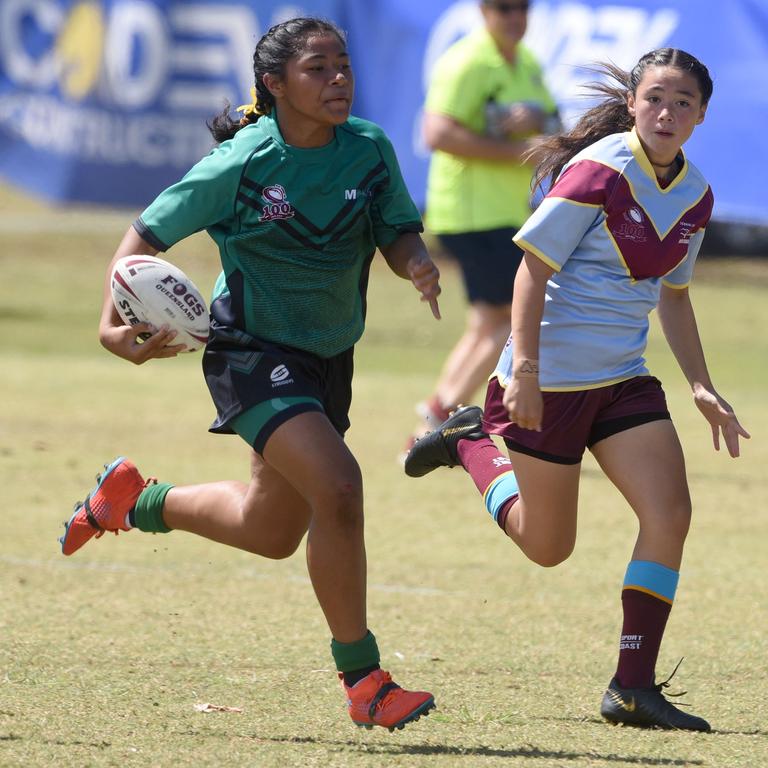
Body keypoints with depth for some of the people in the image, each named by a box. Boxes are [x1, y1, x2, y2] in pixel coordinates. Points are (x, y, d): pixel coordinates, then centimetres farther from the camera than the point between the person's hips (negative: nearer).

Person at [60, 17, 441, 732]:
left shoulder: (369, 149, -7)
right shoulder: (241, 164, -19)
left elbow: (397, 235, 2)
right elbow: (148, 233, -11)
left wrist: (417, 263, -23)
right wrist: (115, 323, -26)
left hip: (327, 357, 7)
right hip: (250, 351, -7)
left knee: (272, 532, 20)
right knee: (336, 487, -27)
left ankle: (135, 499, 47)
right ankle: (362, 679, -16)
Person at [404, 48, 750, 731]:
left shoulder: (695, 196, 6)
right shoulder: (600, 172, -16)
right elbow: (533, 269, -15)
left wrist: (703, 387, 13)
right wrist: (524, 371, -22)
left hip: (624, 379, 6)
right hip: (550, 379, -6)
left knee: (670, 515, -12)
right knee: (548, 547, 6)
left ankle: (633, 688, -5)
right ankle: (474, 443, 32)